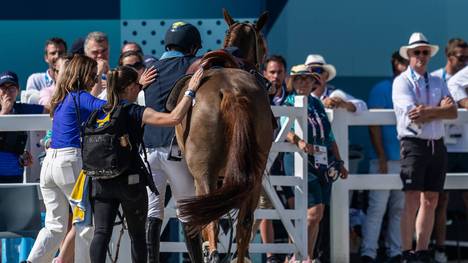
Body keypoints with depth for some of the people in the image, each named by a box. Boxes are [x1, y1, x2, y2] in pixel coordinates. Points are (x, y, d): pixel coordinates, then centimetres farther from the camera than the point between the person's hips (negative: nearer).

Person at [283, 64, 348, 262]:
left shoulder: (317, 104, 19)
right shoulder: (289, 104, 1)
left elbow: (330, 136, 22)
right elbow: (286, 130, -17)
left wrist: (339, 162, 18)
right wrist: (299, 141, -36)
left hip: (324, 163, 6)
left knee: (316, 215, 5)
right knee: (314, 211, -16)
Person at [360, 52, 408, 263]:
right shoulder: (381, 90, -3)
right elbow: (374, 126, -7)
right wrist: (382, 158, -12)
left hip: (407, 161, 5)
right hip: (385, 160, -5)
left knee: (400, 209, 7)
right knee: (377, 208, -7)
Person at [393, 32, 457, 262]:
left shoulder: (438, 82, 18)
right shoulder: (402, 82, 0)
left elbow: (453, 112, 2)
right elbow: (413, 116, -14)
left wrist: (429, 111, -14)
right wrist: (441, 109, -5)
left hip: (437, 146, 6)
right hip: (414, 144, -6)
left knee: (430, 201, 6)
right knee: (412, 200, -10)